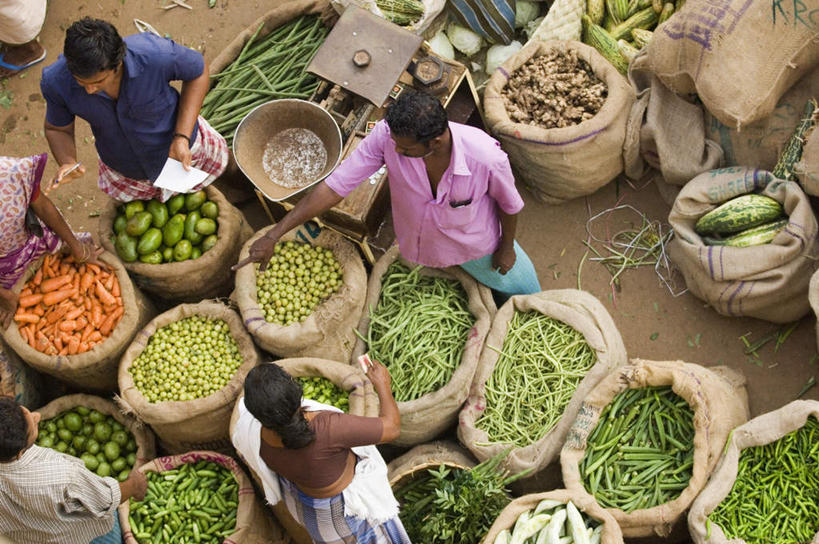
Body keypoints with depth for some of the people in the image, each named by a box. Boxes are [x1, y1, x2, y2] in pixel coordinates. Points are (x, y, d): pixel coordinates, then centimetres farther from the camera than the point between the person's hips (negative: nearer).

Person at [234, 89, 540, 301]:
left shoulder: (486, 158, -41)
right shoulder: (388, 135, -38)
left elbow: (510, 204, -18)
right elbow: (335, 187, -32)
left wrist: (506, 248, -1)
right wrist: (274, 235, -34)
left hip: (475, 245, -1)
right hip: (416, 241, 1)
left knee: (527, 296, 21)